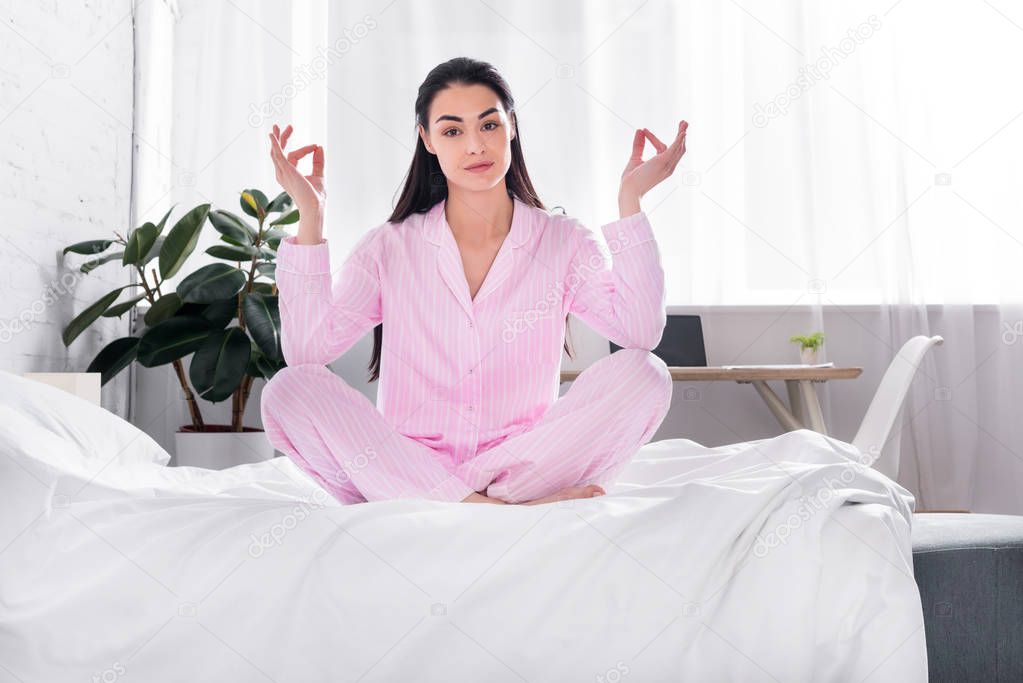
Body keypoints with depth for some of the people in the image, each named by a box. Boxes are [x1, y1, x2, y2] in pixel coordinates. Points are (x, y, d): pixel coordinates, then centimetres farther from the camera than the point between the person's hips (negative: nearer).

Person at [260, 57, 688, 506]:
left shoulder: (563, 242, 7)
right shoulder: (388, 248, 7)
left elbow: (640, 333, -11)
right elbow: (306, 350, -7)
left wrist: (629, 201, -12)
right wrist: (310, 216, -10)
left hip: (523, 463, 0)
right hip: (407, 471, 0)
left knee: (646, 375, -21)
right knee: (288, 389, -23)